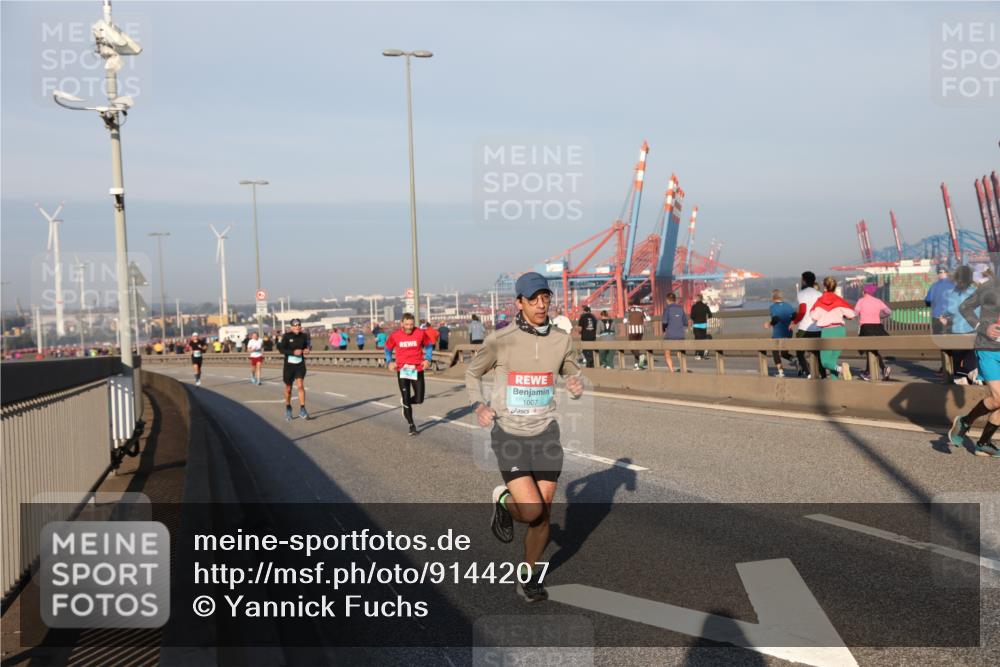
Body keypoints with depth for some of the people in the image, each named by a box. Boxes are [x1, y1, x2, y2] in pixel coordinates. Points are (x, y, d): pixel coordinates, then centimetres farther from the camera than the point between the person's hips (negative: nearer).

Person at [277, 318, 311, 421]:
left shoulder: (304, 336, 1)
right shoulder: (286, 336, -9)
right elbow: (281, 349, -14)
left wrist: (307, 349, -5)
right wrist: (293, 352, -24)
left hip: (300, 364, 1)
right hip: (289, 364, -1)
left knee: (300, 385, -15)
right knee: (288, 389, 10)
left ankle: (302, 410, -9)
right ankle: (288, 409, 31)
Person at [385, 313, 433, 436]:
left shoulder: (421, 333, -6)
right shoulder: (395, 335, -5)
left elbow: (428, 346, 10)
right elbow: (388, 348, 13)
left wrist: (427, 359, -4)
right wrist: (389, 362, -1)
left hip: (417, 370, 1)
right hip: (402, 370, -1)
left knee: (419, 400, 2)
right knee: (406, 400, -1)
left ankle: (405, 402, 37)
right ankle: (411, 426, 16)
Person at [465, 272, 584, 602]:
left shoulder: (561, 340, -2)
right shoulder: (499, 340, -11)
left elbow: (574, 375, 15)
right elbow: (473, 373, 6)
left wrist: (577, 386, -10)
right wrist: (478, 405, -13)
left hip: (545, 434, 3)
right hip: (509, 437, -3)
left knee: (543, 516, 7)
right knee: (533, 511, -17)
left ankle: (528, 576, 31)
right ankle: (503, 502, 19)